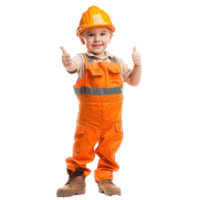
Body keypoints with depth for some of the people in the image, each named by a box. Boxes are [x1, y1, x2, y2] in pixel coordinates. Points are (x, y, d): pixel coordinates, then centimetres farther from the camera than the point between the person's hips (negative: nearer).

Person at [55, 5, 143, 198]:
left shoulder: (118, 62, 3)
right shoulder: (82, 60, -11)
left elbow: (134, 82, 9)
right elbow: (72, 66, -34)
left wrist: (137, 64, -9)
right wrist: (67, 63, -59)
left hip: (114, 120, 3)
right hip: (87, 119, -3)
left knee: (109, 153, 13)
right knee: (81, 151, 5)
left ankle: (105, 180, 27)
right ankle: (76, 179, 19)